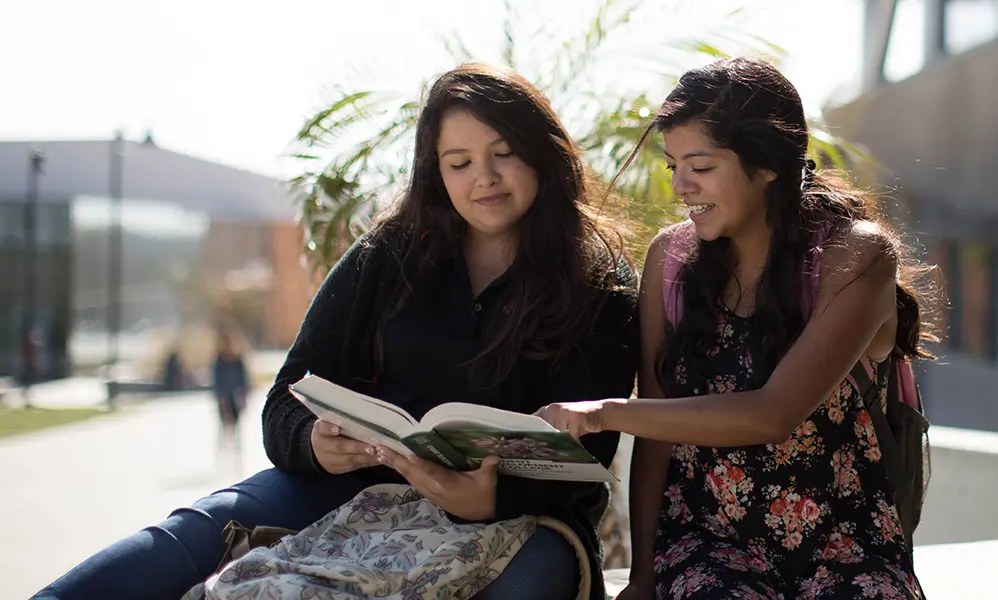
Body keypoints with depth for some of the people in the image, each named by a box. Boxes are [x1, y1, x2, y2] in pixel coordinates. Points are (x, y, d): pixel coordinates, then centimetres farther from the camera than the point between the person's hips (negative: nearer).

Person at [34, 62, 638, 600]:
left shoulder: (601, 281, 1)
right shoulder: (387, 258, 8)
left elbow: (582, 450, -9)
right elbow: (291, 402, 5)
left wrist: (495, 499, -31)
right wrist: (314, 442, -21)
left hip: (519, 510, -2)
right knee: (208, 527, -23)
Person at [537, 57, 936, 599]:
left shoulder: (856, 255, -8)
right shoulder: (672, 256, 4)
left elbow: (774, 414, -19)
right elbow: (658, 430, 4)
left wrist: (606, 414, -22)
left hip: (843, 548, -1)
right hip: (704, 541, 1)